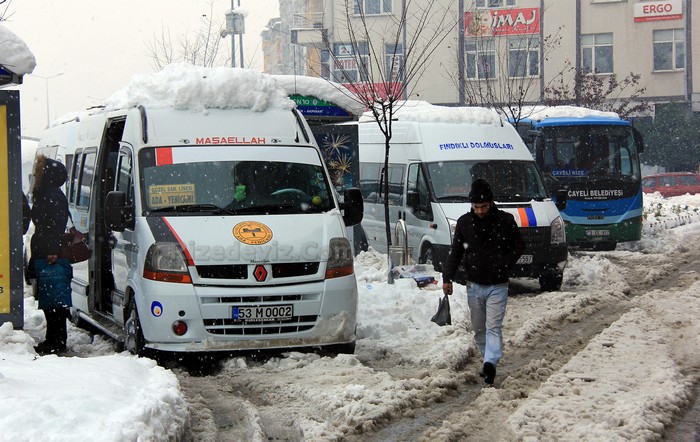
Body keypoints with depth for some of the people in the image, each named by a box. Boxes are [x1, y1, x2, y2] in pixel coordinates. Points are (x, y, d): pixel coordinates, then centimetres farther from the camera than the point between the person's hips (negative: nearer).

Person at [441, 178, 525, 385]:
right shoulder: (464, 222, 1)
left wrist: (504, 264, -12)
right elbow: (455, 252, 8)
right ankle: (488, 361, 23)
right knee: (479, 328, 11)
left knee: (493, 326, -13)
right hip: (474, 285, 3)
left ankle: (491, 362, -22)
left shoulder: (505, 221, -6)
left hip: (497, 286, -3)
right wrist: (447, 277, -1)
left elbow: (519, 246, 4)